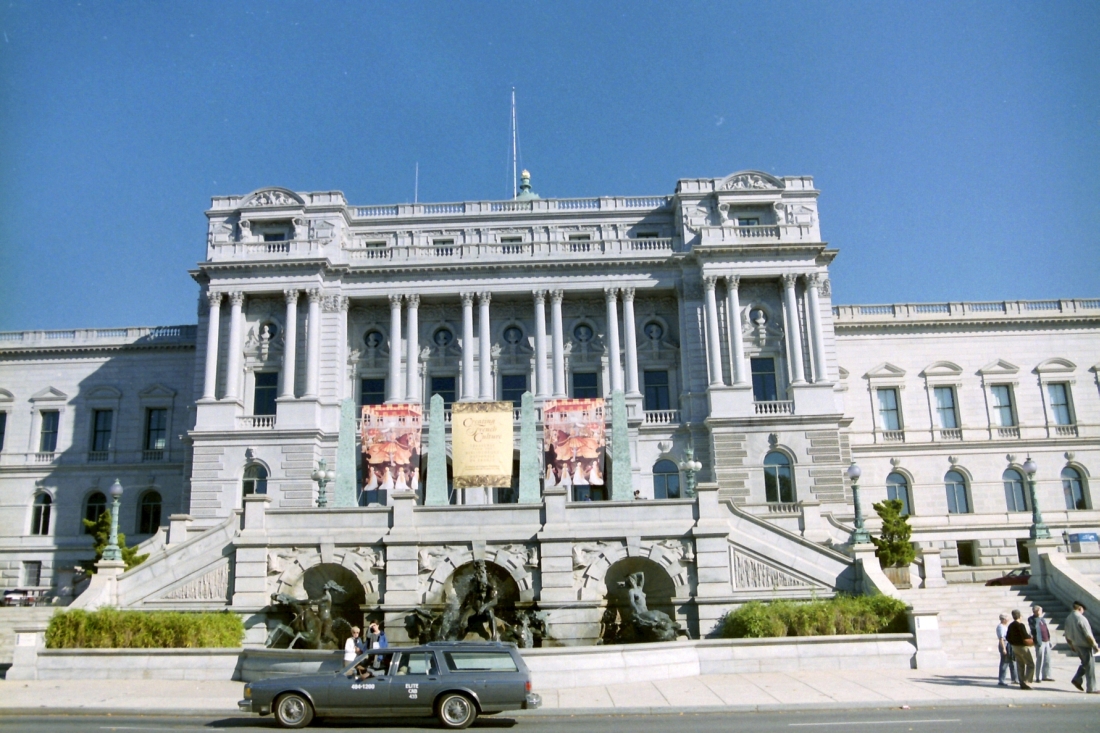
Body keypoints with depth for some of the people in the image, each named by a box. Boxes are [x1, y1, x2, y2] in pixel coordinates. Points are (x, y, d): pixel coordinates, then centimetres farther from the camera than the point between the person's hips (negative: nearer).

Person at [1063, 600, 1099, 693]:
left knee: (1085, 663, 22)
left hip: (1076, 646, 7)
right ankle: (1092, 688, 9)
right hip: (1085, 645, -7)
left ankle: (1077, 679, 12)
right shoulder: (1081, 618, -19)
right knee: (1090, 666, 3)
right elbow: (1088, 635, -20)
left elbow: (1067, 636, 12)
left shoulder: (1068, 619, 5)